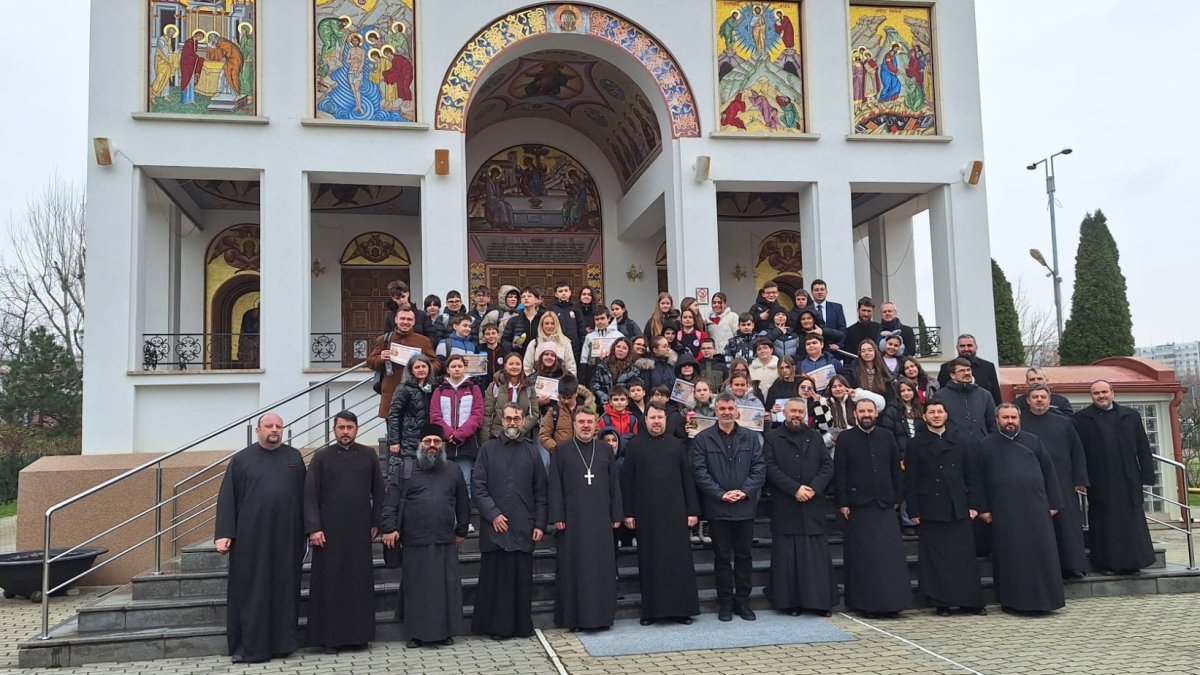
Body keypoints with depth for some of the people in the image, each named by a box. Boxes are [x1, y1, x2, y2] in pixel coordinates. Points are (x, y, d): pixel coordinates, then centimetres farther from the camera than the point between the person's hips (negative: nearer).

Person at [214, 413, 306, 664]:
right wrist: (224, 533, -9)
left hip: (285, 537, 2)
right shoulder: (241, 459, 3)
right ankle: (247, 645, 11)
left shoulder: (294, 457, 8)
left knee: (283, 590, 6)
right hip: (251, 537, -1)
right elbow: (227, 499, -1)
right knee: (250, 591, 3)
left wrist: (307, 529, 3)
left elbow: (303, 495, 7)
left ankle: (280, 643, 15)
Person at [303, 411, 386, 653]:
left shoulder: (368, 455, 5)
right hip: (330, 530, -1)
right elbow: (310, 494, -3)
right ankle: (329, 637, 10)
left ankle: (358, 635, 14)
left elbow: (378, 491, 8)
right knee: (330, 582, 2)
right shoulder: (321, 457, 0)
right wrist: (313, 528, -9)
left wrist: (376, 523, 4)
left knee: (360, 581, 5)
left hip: (360, 530, 1)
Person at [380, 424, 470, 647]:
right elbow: (390, 503, 0)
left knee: (447, 588, 3)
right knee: (416, 589, 3)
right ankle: (416, 633, 12)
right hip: (415, 544, -1)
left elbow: (463, 505, 15)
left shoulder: (453, 473, 12)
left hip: (445, 544, 1)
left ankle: (445, 631, 13)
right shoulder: (405, 472, 6)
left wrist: (461, 531, 13)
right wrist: (389, 528, -10)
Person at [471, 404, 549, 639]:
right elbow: (478, 486, -1)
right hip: (494, 526, -1)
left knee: (522, 578, 5)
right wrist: (492, 514, -10)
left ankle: (522, 625, 16)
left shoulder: (532, 451, 8)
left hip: (523, 528, 1)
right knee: (495, 577, 3)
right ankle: (496, 625, 13)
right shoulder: (488, 449, 4)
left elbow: (541, 491, 8)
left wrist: (540, 524, 2)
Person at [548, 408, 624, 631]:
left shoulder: (605, 451, 10)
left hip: (601, 519, 2)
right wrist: (557, 517, -7)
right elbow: (555, 487, 0)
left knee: (603, 567, 4)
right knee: (574, 568, 1)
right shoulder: (562, 451, 3)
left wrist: (616, 516, 6)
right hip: (572, 519, -2)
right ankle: (574, 618, 8)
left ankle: (602, 615, 13)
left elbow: (614, 485, 10)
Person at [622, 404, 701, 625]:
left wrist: (692, 510, 1)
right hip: (646, 513, -1)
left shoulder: (677, 445, 7)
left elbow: (688, 478, 7)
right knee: (649, 562, 4)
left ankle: (681, 608, 11)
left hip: (675, 511, 1)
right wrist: (628, 513, -3)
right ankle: (650, 610, 12)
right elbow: (627, 481, 3)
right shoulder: (634, 446, 4)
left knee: (678, 560, 3)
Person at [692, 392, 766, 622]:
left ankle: (743, 601, 20)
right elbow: (700, 472, -6)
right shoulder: (702, 439, 0)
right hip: (717, 508, -2)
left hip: (745, 507, 2)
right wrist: (721, 494, -14)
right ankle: (725, 602, 16)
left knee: (744, 556, 9)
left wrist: (745, 491, -11)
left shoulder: (751, 437, 7)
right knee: (722, 557, 6)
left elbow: (759, 468, 2)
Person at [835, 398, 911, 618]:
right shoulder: (845, 439, 1)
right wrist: (842, 503, -7)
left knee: (891, 554, -1)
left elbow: (895, 470, 13)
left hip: (885, 505, 3)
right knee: (863, 557, 0)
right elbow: (839, 473, -2)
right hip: (858, 507, -3)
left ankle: (891, 603, 7)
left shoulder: (887, 438, 11)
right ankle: (867, 604, 6)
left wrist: (897, 499, 7)